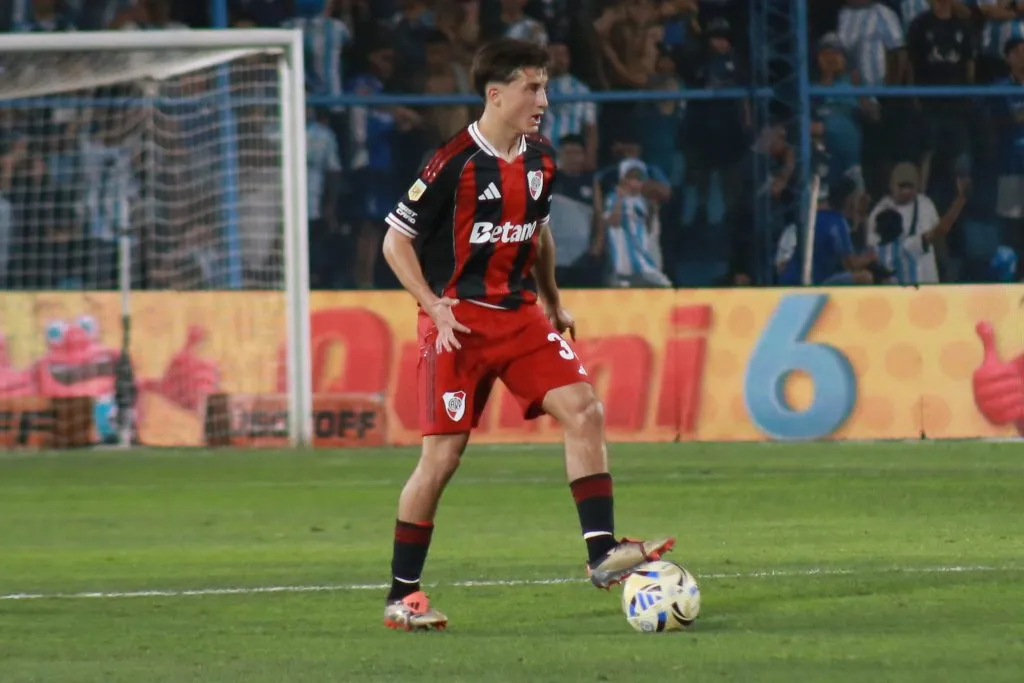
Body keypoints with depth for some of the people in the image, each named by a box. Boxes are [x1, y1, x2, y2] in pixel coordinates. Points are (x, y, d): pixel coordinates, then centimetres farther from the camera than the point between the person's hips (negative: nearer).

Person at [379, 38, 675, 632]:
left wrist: (552, 302, 19)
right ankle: (401, 596, 3)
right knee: (443, 455, -6)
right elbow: (396, 241, -8)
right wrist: (435, 307, -17)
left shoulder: (541, 161, 6)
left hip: (521, 315, 6)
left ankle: (602, 553, -13)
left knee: (585, 411, -13)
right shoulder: (454, 163, -14)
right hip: (459, 321, -6)